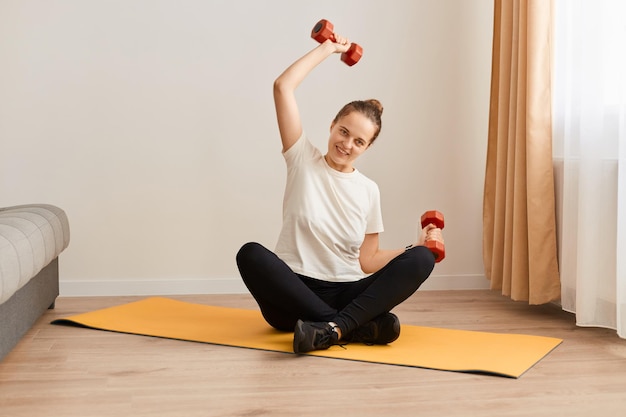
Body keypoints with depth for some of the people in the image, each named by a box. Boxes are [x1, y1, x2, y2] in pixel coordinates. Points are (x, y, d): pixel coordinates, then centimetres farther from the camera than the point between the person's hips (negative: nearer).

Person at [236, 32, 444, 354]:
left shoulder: (369, 190, 10)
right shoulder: (303, 161, 4)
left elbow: (368, 260, 10)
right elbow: (283, 87, -3)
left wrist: (418, 246, -1)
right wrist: (328, 48, 5)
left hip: (347, 296, 2)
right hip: (295, 297, -2)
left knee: (421, 259, -21)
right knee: (251, 254, -35)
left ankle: (332, 328, -40)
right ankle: (359, 327, -38)